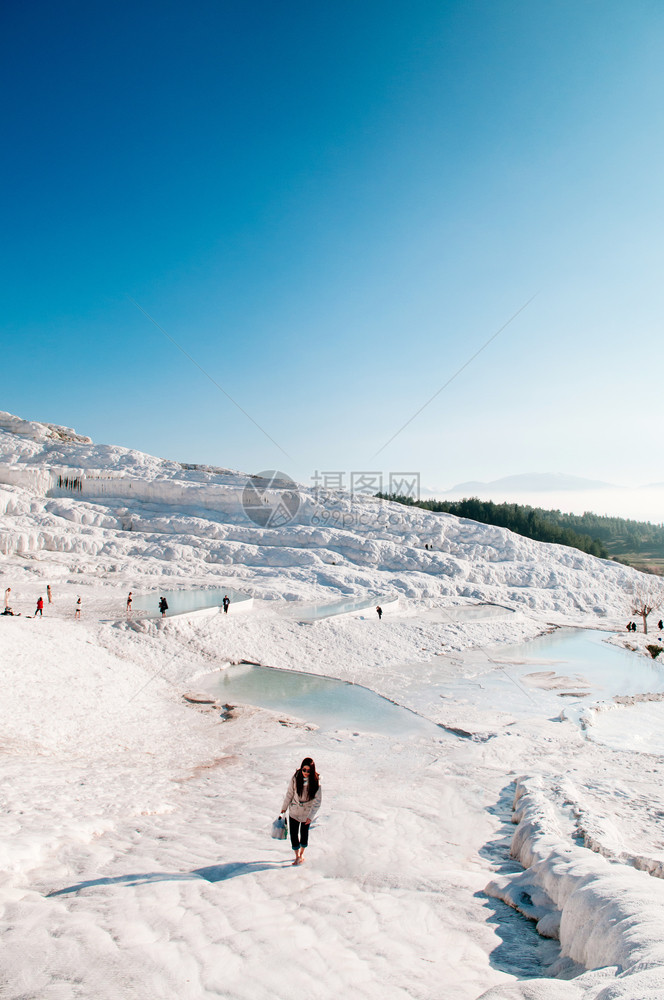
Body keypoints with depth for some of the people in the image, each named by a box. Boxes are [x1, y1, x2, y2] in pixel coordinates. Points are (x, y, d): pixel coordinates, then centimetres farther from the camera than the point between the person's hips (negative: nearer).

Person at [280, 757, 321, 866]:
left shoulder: (315, 782, -22)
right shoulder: (295, 778, -18)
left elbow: (317, 801, -16)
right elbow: (289, 793, -4)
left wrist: (310, 816, -20)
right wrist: (284, 808, 4)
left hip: (307, 813, -1)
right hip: (294, 811, 1)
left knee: (304, 833, 18)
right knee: (293, 833, 3)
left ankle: (302, 853, 43)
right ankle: (297, 856, 26)